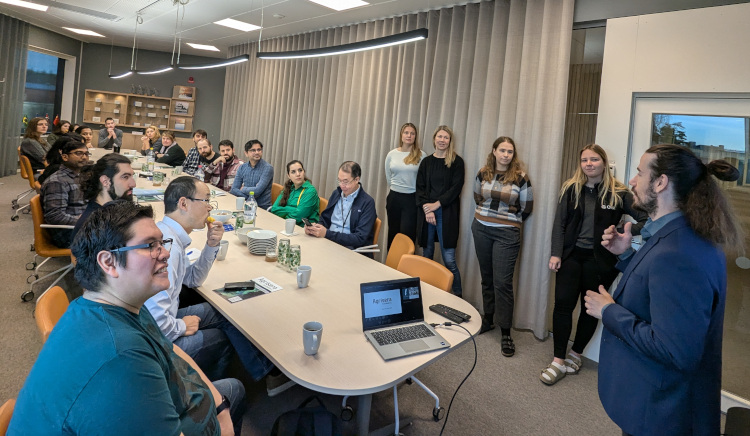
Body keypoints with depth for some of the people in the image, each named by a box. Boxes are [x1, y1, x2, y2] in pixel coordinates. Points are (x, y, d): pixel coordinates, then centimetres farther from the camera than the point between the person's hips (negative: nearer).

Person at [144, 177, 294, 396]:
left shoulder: (170, 234, 3)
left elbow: (193, 280, 17)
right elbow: (156, 321, -34)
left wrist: (211, 246, 2)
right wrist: (182, 327, -13)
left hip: (164, 320, 9)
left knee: (224, 313, 10)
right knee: (223, 338, 3)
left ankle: (269, 371, 21)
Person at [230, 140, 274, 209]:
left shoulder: (267, 168, -9)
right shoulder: (242, 167, 8)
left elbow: (257, 191, -17)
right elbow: (233, 190, 2)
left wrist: (243, 189, 0)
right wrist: (248, 197, -13)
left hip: (262, 207, -5)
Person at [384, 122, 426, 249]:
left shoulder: (421, 155, -6)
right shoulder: (391, 154, 3)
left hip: (412, 199, -3)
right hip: (394, 197, 3)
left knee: (407, 235, -6)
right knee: (393, 233, 12)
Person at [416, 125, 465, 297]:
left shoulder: (456, 162, 2)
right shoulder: (426, 162, 12)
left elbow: (456, 188, -4)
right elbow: (420, 188, 6)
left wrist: (436, 204, -11)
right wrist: (427, 209, -8)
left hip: (446, 213, -3)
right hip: (426, 212, 4)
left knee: (449, 259, -7)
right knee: (426, 255, 8)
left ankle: (457, 295, 5)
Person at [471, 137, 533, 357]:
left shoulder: (520, 177, -6)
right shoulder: (483, 173, 3)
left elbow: (527, 207, 3)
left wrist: (511, 222, 11)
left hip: (507, 234, -3)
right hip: (481, 230, 4)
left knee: (503, 282, -6)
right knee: (486, 277, 13)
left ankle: (506, 333, 2)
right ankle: (488, 319, 29)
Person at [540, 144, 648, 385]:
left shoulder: (618, 193, -3)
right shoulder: (570, 189, 3)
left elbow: (645, 219, -5)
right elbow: (559, 223, 2)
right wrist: (556, 254, -7)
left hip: (599, 258, -1)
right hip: (571, 255, 1)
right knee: (563, 304, -4)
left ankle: (575, 354, 28)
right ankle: (559, 361, 5)